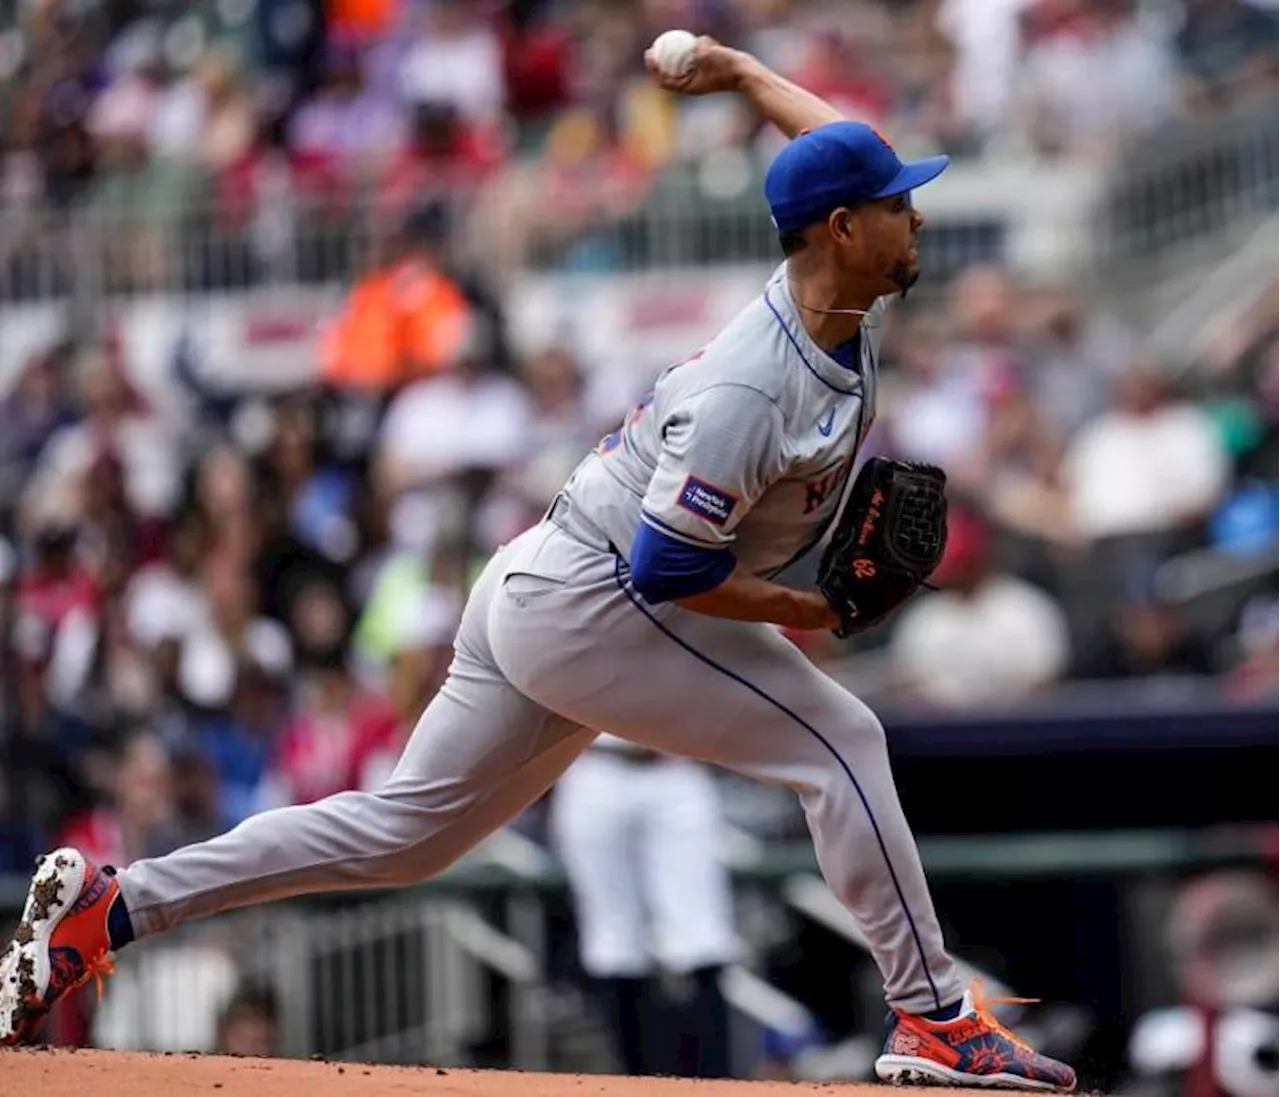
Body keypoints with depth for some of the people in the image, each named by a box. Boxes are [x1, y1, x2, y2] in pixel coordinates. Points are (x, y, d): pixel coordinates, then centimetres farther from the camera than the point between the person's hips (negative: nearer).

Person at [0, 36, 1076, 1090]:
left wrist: (739, 70, 33)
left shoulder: (849, 301, 2)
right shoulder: (748, 394, -26)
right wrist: (810, 610, -17)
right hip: (591, 608, -9)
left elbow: (836, 138, 22)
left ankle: (115, 903, 11)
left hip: (539, 596, 9)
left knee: (407, 829, 11)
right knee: (839, 740, -7)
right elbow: (668, 570, -25)